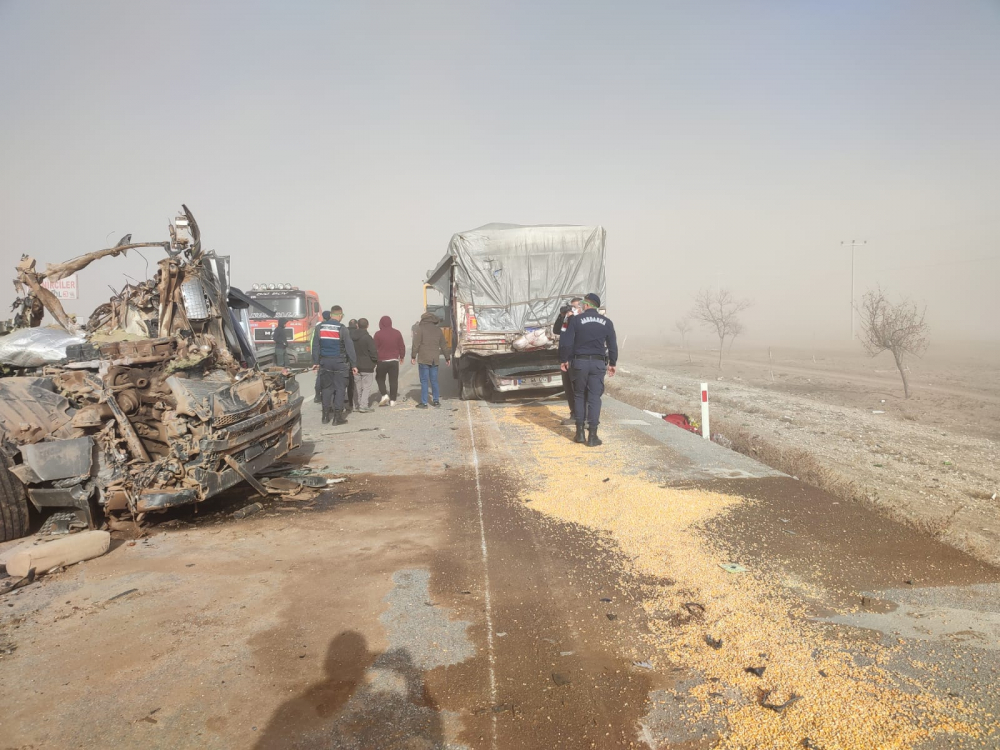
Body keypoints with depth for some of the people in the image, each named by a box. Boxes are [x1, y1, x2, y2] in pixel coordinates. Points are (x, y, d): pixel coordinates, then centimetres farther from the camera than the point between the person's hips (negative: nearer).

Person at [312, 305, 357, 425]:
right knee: (340, 388, 2)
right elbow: (349, 347, -8)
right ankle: (338, 416, 0)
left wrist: (315, 362, 12)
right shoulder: (342, 328, -9)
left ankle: (326, 415, 16)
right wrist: (353, 364, -4)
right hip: (339, 362, -4)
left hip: (325, 362, 4)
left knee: (327, 387, 14)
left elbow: (315, 346, 6)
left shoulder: (320, 327, 3)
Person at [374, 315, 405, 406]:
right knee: (393, 380, 6)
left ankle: (384, 395, -3)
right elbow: (402, 346, 8)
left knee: (380, 378, 14)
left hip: (382, 361, -2)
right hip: (394, 360, 2)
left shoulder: (378, 334, -6)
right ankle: (392, 400, 5)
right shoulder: (397, 333, 3)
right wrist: (402, 357, 22)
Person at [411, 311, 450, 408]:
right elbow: (444, 345, 16)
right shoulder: (438, 330, 13)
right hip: (435, 359, 5)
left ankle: (424, 403, -2)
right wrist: (447, 358, 23)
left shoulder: (420, 329, -2)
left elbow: (416, 344, -9)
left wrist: (413, 356, -4)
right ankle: (436, 401, 14)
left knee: (424, 381, -3)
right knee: (434, 380, 12)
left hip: (424, 359, -5)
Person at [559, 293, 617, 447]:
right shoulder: (606, 322, 5)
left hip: (579, 362, -1)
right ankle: (592, 436, 1)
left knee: (580, 396, 13)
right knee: (594, 398, 2)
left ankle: (580, 432, 13)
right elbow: (613, 345, 8)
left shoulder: (576, 320, -4)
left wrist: (564, 359, 4)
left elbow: (566, 342, -8)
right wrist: (612, 363, 19)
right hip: (598, 363, 1)